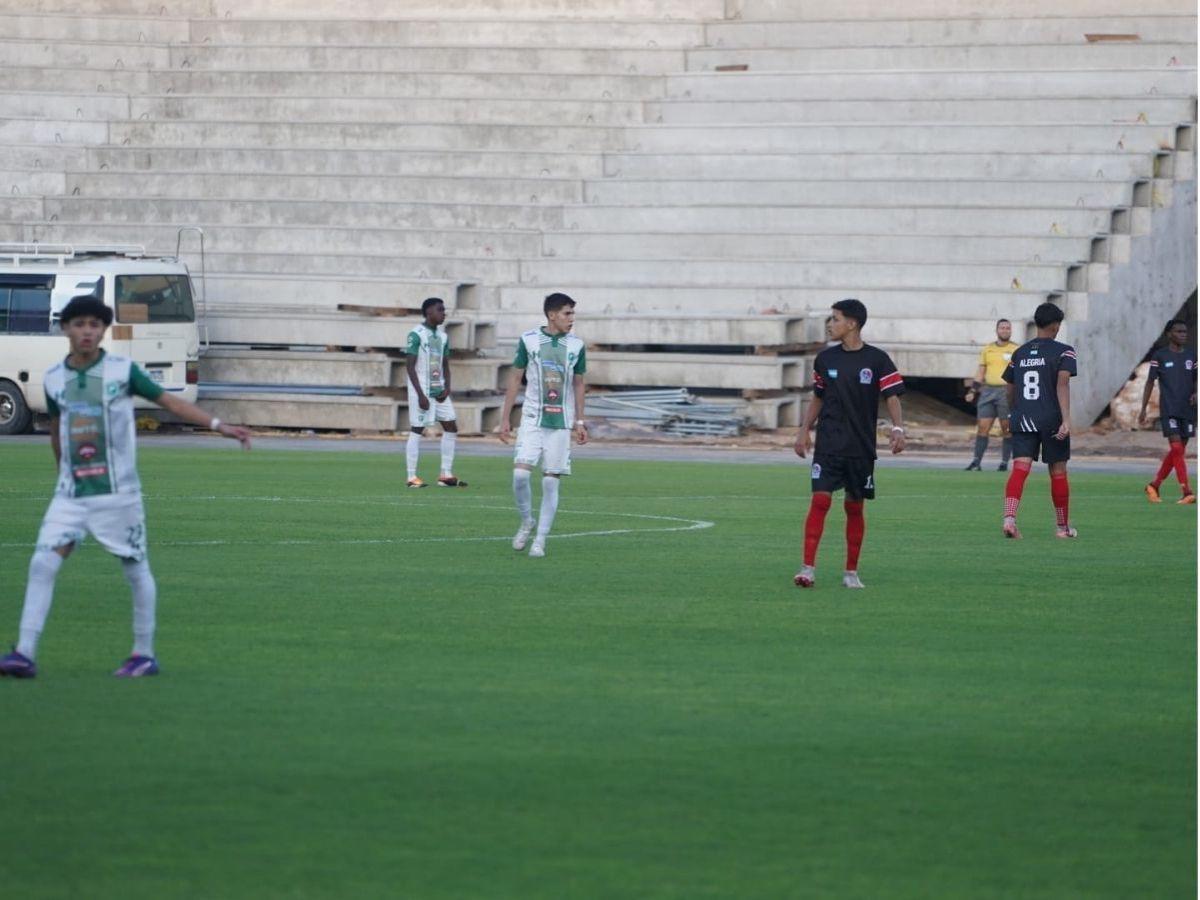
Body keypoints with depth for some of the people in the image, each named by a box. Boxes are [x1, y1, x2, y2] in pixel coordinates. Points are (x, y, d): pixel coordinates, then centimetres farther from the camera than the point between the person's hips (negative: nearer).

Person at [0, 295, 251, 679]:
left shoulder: (123, 370, -5)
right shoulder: (55, 379, 4)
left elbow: (169, 402, -1)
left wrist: (218, 425, -8)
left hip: (118, 492, -3)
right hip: (71, 493, 3)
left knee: (136, 569, 4)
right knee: (43, 563, -9)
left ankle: (145, 654, 16)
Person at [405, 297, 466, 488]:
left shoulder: (442, 336, 13)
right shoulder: (416, 335, -10)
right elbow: (410, 366, -13)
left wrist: (447, 388, 0)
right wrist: (420, 395, -18)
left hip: (439, 390, 8)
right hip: (421, 389, -8)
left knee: (451, 427, 5)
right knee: (417, 430, -5)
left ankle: (446, 475, 11)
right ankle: (412, 477, -1)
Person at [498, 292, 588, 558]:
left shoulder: (576, 345, 4)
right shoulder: (529, 340, -2)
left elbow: (578, 384, 13)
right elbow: (515, 379, 4)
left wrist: (579, 422, 7)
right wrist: (505, 418, 2)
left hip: (561, 423, 1)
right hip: (532, 419, -1)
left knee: (551, 481, -2)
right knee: (520, 473, -15)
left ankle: (540, 540, 5)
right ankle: (526, 522, 10)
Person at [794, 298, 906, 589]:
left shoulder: (876, 359, -4)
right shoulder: (825, 358, 6)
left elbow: (892, 398, -6)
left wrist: (898, 428, -21)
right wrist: (804, 432, 10)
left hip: (861, 447, -1)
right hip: (828, 445, 1)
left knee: (855, 507, 6)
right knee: (820, 500, -12)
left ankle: (851, 572, 16)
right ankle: (808, 568, -15)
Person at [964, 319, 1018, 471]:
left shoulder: (1015, 350, 3)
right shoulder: (988, 349, 14)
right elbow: (980, 372, 18)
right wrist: (973, 391, 10)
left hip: (1006, 391, -3)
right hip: (988, 390, 3)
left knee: (1006, 429, -1)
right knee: (982, 427, -2)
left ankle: (1004, 463, 4)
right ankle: (976, 461, -1)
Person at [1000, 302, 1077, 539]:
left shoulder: (1020, 353, 13)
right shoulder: (1063, 351, -2)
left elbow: (1010, 389, 18)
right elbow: (1062, 384, -14)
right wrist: (1066, 420, -20)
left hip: (1022, 420, 3)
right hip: (1051, 420, -3)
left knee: (1020, 468, -7)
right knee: (1058, 472, 10)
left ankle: (1009, 517, -30)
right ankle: (1063, 527, 22)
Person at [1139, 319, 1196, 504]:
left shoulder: (1191, 356, 12)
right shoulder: (1160, 356, 1)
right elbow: (1150, 382, 4)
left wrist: (1196, 393, -9)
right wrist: (1143, 409, 2)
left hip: (1188, 411, 5)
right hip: (1168, 410, -5)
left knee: (1176, 452, 7)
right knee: (1176, 448, -15)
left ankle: (1154, 486, 22)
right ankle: (1186, 492, -21)